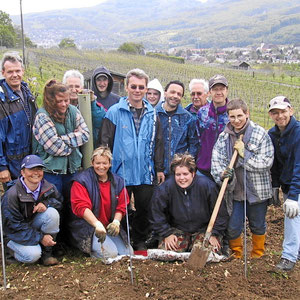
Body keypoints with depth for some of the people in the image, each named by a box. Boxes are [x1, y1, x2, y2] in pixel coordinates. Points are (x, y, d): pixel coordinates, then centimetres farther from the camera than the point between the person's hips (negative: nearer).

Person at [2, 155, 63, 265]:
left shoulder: (48, 187, -13)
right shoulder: (11, 195, -25)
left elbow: (59, 201, 3)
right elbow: (14, 226, -21)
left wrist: (46, 203, -22)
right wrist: (40, 237, -24)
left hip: (35, 225, 4)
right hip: (16, 233, -4)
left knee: (52, 213, -24)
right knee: (33, 255, -28)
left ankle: (47, 252, -9)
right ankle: (11, 246, 7)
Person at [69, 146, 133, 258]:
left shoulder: (117, 182, 10)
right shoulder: (81, 181, -6)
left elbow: (121, 207, 11)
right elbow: (81, 207, -17)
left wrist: (116, 222, -10)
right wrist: (97, 224, -31)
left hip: (110, 227, 6)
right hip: (87, 227, -6)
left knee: (128, 253, -8)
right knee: (110, 253, -24)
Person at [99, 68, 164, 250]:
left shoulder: (152, 114, 8)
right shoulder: (115, 111, -3)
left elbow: (158, 143, 11)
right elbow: (105, 141, -3)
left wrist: (159, 168, 8)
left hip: (146, 173, 3)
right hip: (121, 172, -3)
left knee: (144, 208, 10)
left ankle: (140, 242, 28)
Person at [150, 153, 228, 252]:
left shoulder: (207, 185, -19)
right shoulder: (165, 188, -17)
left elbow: (220, 214, -8)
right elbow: (157, 214, -4)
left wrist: (214, 234, -10)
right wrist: (167, 234, -8)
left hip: (203, 230, -1)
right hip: (177, 230, 1)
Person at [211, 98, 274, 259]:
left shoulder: (260, 133, -8)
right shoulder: (224, 137, 1)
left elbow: (267, 161, -13)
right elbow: (216, 161, -2)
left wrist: (244, 153, -19)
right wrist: (222, 174, -22)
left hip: (257, 190, -2)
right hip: (235, 190, 2)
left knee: (258, 226, 15)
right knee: (233, 227, 5)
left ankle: (258, 255, 39)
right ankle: (237, 255, 31)